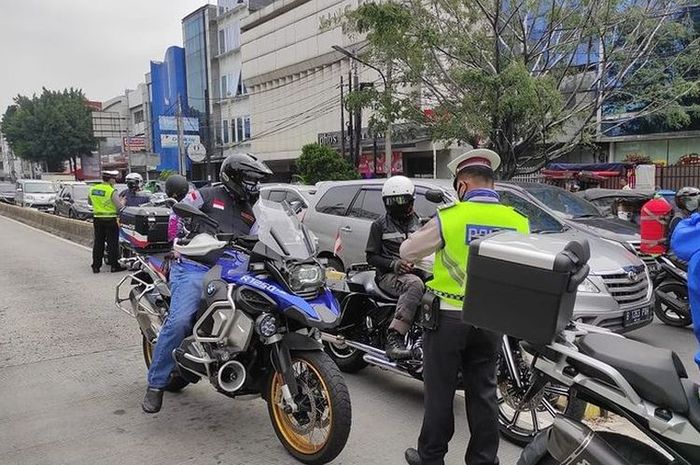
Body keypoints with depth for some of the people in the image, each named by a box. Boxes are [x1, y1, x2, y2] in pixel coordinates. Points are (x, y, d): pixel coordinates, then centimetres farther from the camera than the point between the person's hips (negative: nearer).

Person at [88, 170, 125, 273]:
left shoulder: (92, 189, 5)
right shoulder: (112, 191, -15)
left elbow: (89, 202, 19)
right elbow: (119, 207, -17)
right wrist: (122, 202, 2)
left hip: (97, 218, 6)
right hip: (110, 220, -6)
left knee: (98, 243, 11)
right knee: (112, 243, 2)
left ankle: (96, 266, 14)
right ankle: (114, 266, 5)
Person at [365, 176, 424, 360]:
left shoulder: (420, 223, 24)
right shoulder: (380, 225, 12)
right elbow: (371, 256, 7)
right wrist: (394, 264, -11)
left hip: (417, 272, 4)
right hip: (390, 275, -4)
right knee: (415, 285, -39)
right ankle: (394, 337, -43)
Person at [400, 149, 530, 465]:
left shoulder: (449, 217, -14)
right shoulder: (518, 222, -3)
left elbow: (408, 252, -1)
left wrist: (410, 256, 21)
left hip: (449, 316, -4)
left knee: (440, 391, 10)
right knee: (483, 392, 15)